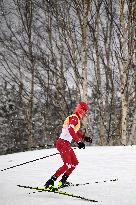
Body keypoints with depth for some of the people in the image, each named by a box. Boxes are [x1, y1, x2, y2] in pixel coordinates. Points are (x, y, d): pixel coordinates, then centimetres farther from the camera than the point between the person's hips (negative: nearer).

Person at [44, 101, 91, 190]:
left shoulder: (77, 119, 18)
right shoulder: (74, 118, -13)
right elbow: (71, 130, -30)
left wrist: (84, 137, 38)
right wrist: (79, 141, -36)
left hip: (66, 144, 10)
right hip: (63, 143, -10)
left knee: (75, 163, 15)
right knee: (67, 165, -16)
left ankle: (63, 181, 19)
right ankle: (50, 182, -17)